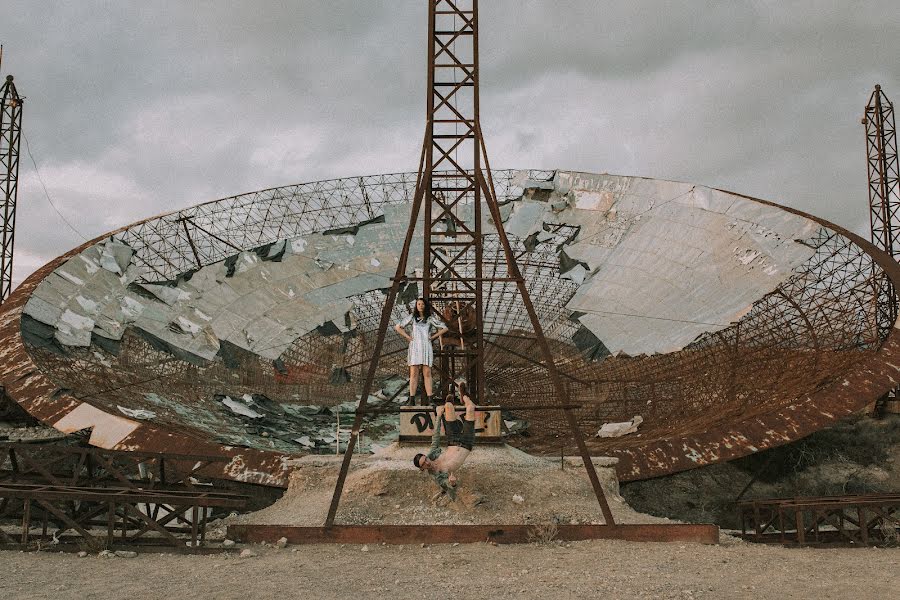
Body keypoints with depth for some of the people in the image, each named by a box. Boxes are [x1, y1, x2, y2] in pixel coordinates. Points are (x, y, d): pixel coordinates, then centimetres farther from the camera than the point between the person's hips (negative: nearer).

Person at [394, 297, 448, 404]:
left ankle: (430, 399, -6)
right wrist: (408, 337, 5)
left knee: (427, 373, -4)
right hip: (415, 346, 0)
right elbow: (397, 327, 12)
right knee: (414, 373, -4)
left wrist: (433, 337, 6)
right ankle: (411, 399, -6)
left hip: (426, 347, 0)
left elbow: (444, 328, 12)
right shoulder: (412, 317, 9)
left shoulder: (430, 318, 8)